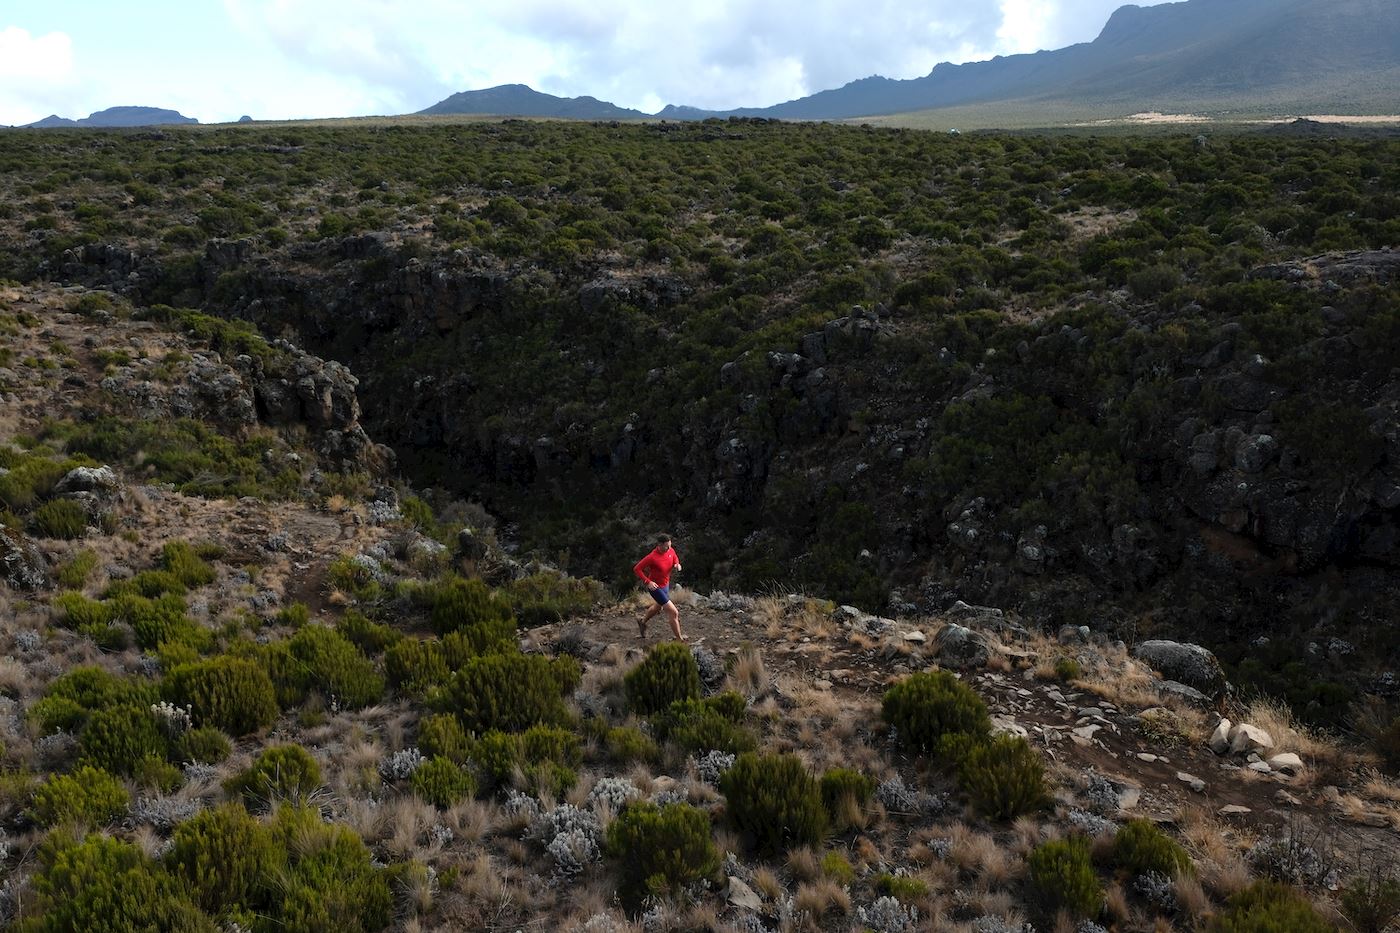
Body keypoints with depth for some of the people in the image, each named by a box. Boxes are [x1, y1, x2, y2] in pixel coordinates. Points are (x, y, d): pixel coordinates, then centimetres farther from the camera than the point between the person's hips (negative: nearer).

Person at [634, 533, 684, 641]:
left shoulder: (671, 550, -12)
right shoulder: (652, 557, -31)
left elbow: (675, 559, 12)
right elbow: (636, 569, -22)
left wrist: (677, 564, -12)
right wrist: (648, 582, -29)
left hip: (666, 584, 8)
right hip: (655, 587, -8)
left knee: (658, 607, 33)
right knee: (674, 612, -10)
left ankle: (643, 621, 60)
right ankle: (679, 639, 3)